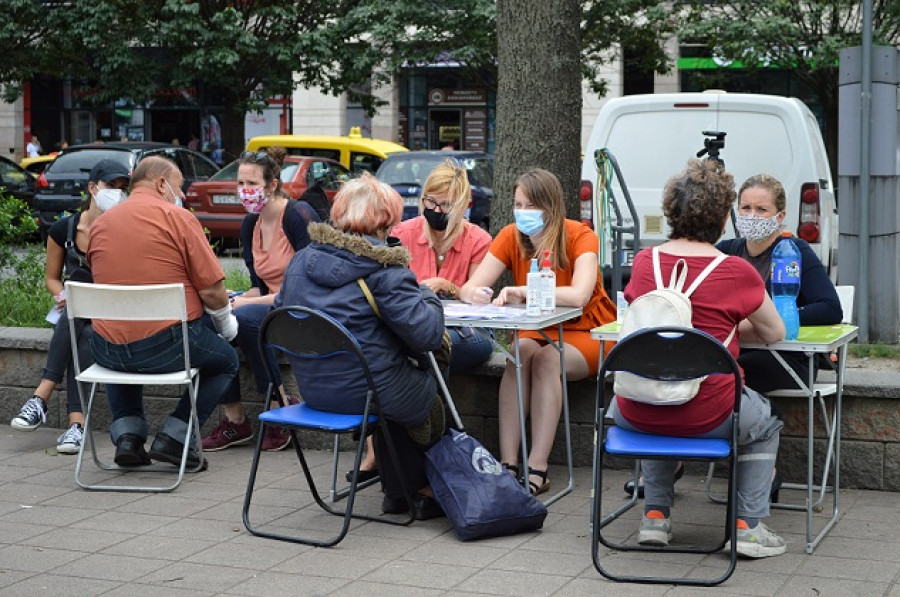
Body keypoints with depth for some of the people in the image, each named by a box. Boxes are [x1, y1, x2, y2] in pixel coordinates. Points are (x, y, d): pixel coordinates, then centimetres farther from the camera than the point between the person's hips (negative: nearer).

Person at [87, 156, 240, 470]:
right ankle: (173, 437, 8)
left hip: (109, 349, 5)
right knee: (226, 360, 22)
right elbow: (212, 291, -9)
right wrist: (226, 323, 12)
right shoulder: (178, 217, -6)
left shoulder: (100, 223, 11)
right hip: (167, 345, -5)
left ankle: (127, 434, 18)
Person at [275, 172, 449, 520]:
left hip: (311, 389, 7)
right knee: (428, 389, 23)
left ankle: (397, 492, 36)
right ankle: (425, 492, 35)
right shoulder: (383, 268, -15)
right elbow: (426, 333, -18)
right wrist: (428, 297, 2)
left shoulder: (300, 261, 5)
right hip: (366, 391, -7)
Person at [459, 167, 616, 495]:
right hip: (536, 330, 3)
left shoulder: (580, 237, -16)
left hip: (585, 333, -3)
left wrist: (522, 292, -39)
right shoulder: (511, 237, -4)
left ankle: (537, 470, -34)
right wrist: (475, 293, -36)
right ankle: (508, 464, -34)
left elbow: (579, 295, -34)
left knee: (547, 358, -33)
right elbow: (468, 288, -11)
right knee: (520, 352, -30)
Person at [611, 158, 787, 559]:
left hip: (637, 415, 3)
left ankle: (655, 516, 32)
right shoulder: (737, 273, -9)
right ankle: (748, 525, 20)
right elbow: (774, 334, 6)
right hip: (707, 417, -3)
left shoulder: (643, 262, 1)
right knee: (765, 424, 29)